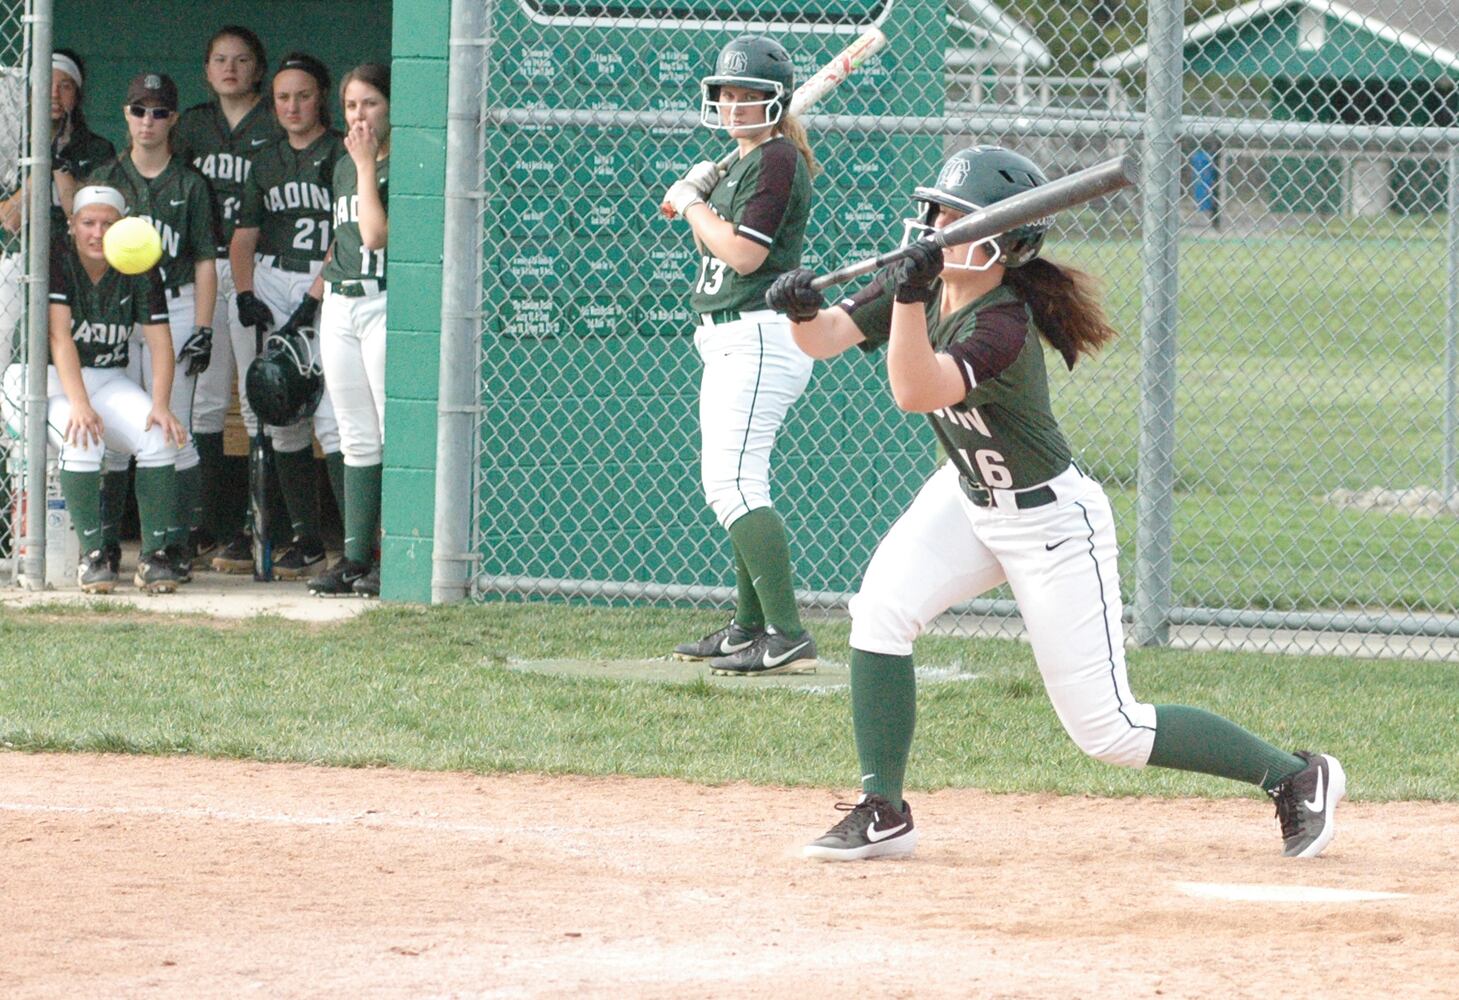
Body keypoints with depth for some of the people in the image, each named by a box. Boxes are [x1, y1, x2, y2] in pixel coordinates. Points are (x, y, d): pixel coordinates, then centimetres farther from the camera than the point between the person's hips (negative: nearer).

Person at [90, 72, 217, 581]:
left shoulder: (190, 184, 7)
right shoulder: (105, 179, 11)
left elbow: (204, 263, 5)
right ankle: (106, 544, 4)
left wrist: (202, 330, -4)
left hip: (175, 309, -2)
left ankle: (178, 545, -2)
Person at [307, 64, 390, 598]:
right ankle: (355, 557, 12)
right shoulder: (343, 167, 16)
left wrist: (367, 164, -13)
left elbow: (376, 234, -18)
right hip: (340, 305, 8)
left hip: (386, 302, -8)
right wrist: (326, 274, 14)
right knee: (356, 438, 9)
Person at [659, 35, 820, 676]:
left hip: (759, 339, -11)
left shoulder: (777, 160, -12)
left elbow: (743, 255, -20)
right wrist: (697, 196, 9)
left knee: (733, 484, -19)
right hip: (731, 344, 11)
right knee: (728, 485, 18)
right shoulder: (743, 163, 18)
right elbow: (717, 250, 25)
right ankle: (751, 628, 27)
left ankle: (788, 638, -26)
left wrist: (692, 205, -7)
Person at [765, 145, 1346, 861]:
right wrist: (803, 310, -31)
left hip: (1052, 524, -8)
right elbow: (824, 339, -10)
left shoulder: (1002, 327, -31)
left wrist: (911, 295, -53)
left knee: (1106, 728, -4)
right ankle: (882, 816, -5)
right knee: (880, 608, -16)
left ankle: (1297, 777, 10)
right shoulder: (926, 284, -8)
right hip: (968, 498, 8)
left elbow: (916, 392, -45)